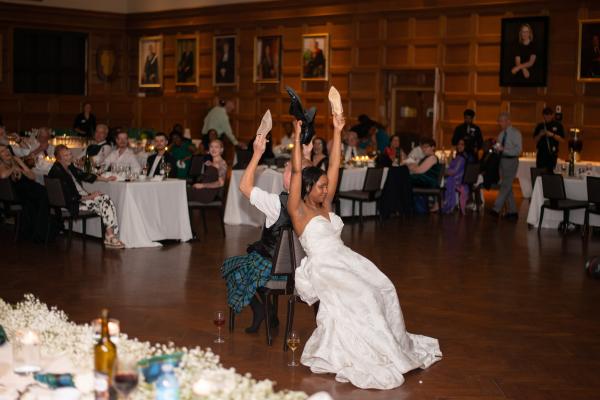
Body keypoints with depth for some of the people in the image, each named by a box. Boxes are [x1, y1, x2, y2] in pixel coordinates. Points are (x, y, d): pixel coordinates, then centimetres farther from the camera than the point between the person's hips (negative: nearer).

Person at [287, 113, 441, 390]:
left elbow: (334, 167, 13)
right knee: (363, 296, -26)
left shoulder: (324, 204, 16)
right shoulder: (297, 211, -3)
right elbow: (296, 172, -13)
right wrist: (297, 136, -17)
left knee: (385, 290, -13)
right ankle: (374, 355, -20)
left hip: (346, 259, 7)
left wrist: (337, 132, 9)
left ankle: (397, 343, -5)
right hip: (323, 266, -7)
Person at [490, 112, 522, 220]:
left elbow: (518, 150, -17)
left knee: (505, 186, -10)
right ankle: (512, 212, 17)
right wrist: (497, 148, 0)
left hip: (511, 161, -8)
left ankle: (496, 209, -13)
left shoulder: (515, 133, -10)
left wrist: (503, 149, -23)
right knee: (507, 187, 11)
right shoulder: (502, 134, 12)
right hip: (502, 160, 8)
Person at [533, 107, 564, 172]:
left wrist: (552, 135, -15)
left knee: (550, 172, -6)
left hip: (552, 153, -2)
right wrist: (540, 135, -9)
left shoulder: (558, 125, 3)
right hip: (541, 153, 2)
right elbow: (535, 140, 10)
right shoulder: (540, 126, 9)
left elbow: (562, 140, -2)